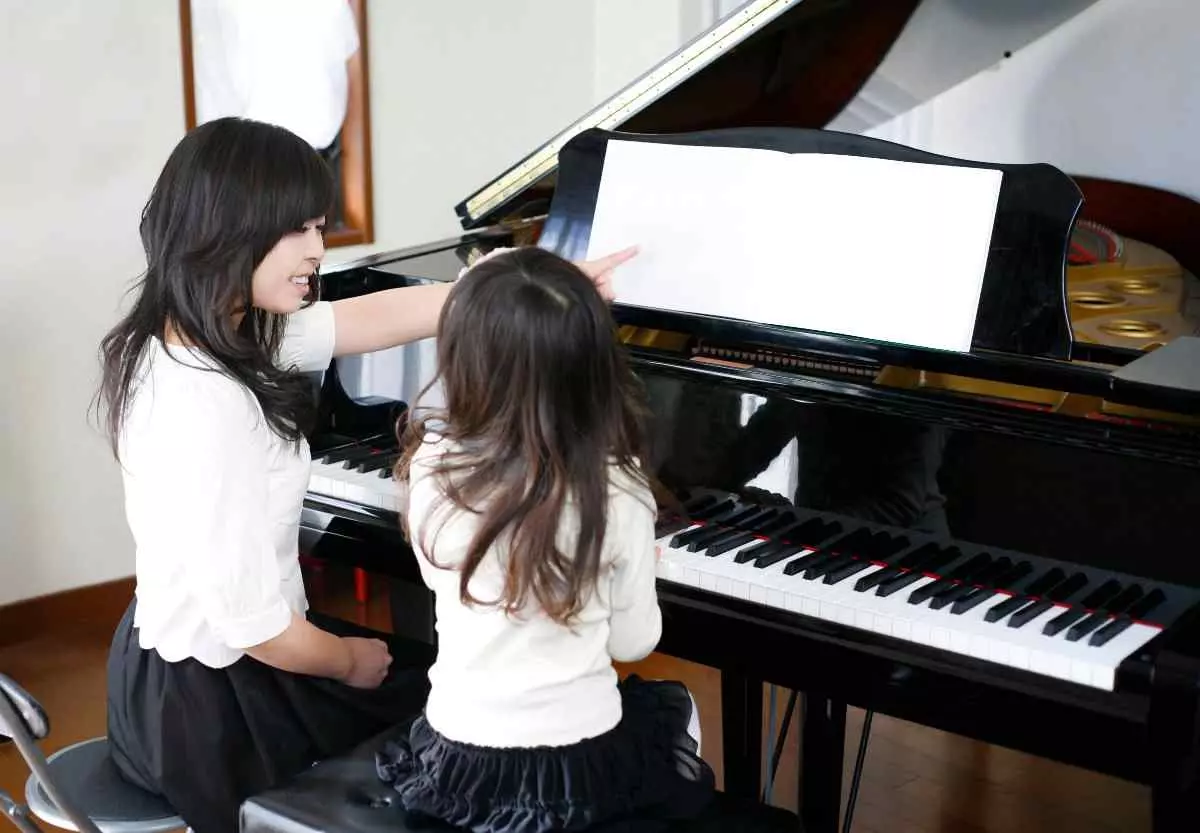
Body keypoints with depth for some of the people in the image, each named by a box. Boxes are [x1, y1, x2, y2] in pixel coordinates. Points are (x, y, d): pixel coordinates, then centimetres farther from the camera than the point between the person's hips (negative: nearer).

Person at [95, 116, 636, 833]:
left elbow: (380, 317, 2)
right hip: (215, 703, -8)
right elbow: (255, 625, -29)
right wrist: (350, 662, -8)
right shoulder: (206, 407, -32)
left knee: (429, 664, 27)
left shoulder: (192, 335, -4)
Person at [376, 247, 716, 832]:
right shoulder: (616, 492, -18)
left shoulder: (432, 465, -13)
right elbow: (633, 643, -7)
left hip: (454, 762, 2)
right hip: (578, 769, -2)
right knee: (673, 705, 33)